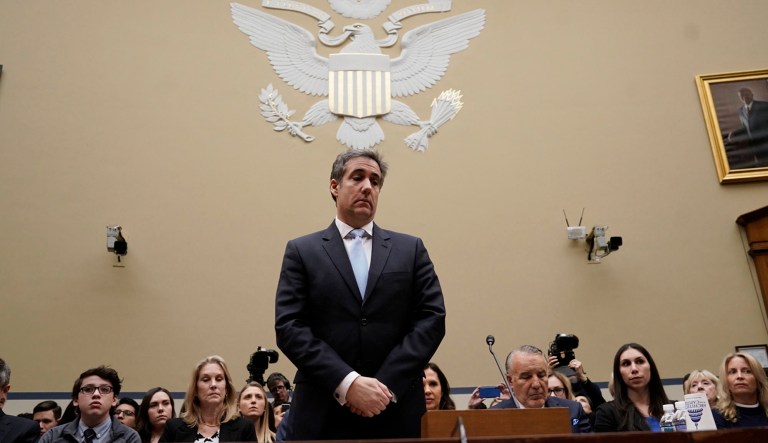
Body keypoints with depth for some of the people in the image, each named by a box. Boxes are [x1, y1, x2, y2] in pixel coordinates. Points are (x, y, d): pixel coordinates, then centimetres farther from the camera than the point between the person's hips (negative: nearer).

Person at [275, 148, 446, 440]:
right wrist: (348, 383, -16)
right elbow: (289, 327, -6)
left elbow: (432, 318, -1)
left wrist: (386, 384, -12)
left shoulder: (411, 249, 7)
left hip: (395, 412, 1)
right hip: (323, 414, -1)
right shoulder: (302, 251, 3)